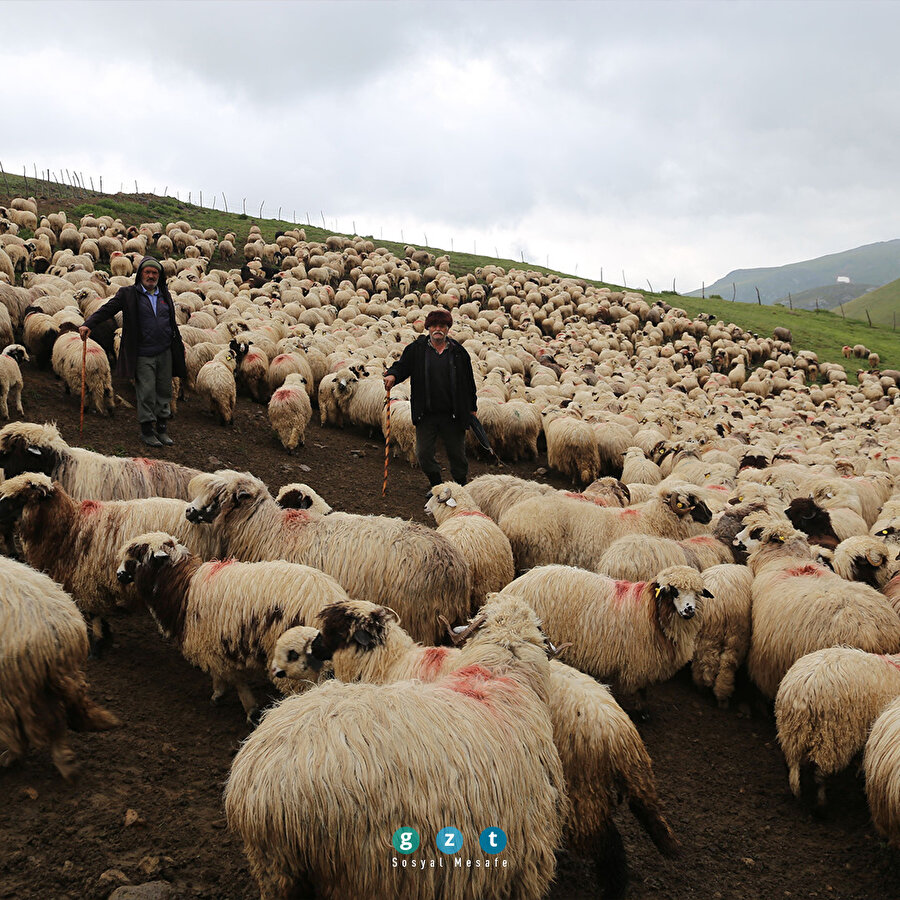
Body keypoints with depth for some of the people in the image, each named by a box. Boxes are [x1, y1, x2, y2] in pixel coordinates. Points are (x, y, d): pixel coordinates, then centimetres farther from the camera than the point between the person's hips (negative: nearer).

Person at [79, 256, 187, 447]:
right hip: (143, 356, -4)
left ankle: (162, 429, 20)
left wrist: (180, 346, 23)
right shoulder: (129, 294, 0)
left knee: (164, 391, 9)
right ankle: (147, 431, 8)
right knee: (146, 393, -3)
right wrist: (88, 324, -22)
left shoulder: (165, 295, 14)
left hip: (165, 353, 5)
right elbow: (107, 309, -8)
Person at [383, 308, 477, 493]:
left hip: (452, 415, -1)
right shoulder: (416, 349, 2)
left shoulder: (458, 351, 2)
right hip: (426, 414, 1)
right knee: (424, 453, 5)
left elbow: (469, 381, 8)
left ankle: (461, 485, 29)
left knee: (457, 453, 9)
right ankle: (436, 483, 27)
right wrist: (392, 375, -24)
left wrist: (471, 408, 9)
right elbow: (402, 365, 0)